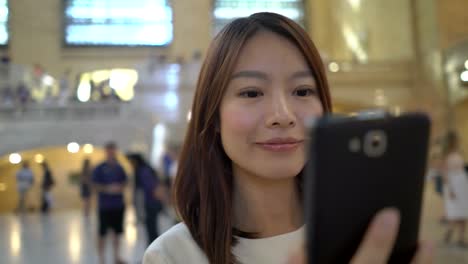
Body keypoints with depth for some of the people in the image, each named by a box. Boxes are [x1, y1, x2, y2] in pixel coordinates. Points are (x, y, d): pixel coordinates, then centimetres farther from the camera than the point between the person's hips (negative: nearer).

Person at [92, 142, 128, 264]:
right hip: (104, 206, -4)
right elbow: (95, 185, -8)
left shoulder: (119, 168, 5)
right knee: (102, 233, 0)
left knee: (117, 231, 11)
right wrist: (107, 189, -21)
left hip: (118, 205, 4)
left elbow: (124, 182, 13)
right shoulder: (100, 168, -7)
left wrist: (120, 188, -8)